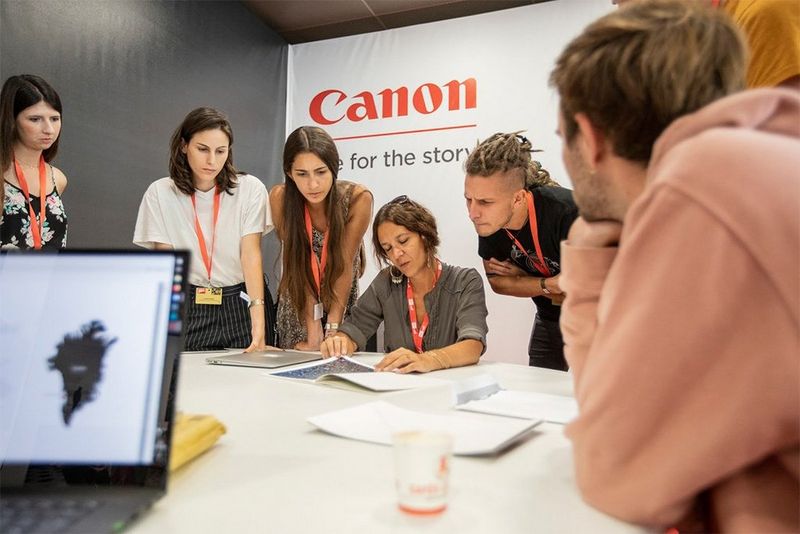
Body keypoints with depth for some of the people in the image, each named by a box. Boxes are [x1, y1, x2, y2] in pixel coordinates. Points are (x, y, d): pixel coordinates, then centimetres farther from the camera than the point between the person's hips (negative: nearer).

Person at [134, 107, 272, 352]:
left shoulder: (250, 189, -6)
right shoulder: (160, 192, -1)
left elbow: (251, 252, -13)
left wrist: (257, 311, -27)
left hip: (242, 303, 0)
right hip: (188, 306, 1)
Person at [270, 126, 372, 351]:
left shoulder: (358, 199, -23)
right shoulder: (280, 198, -20)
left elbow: (345, 264, -20)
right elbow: (299, 266, -20)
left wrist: (332, 329, -24)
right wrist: (313, 331, -23)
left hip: (344, 301, -1)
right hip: (297, 304, 1)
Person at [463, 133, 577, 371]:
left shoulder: (567, 212, -34)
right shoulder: (487, 219, -18)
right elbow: (497, 281, -5)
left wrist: (520, 276, -18)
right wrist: (548, 285, -23)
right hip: (549, 321, 5)